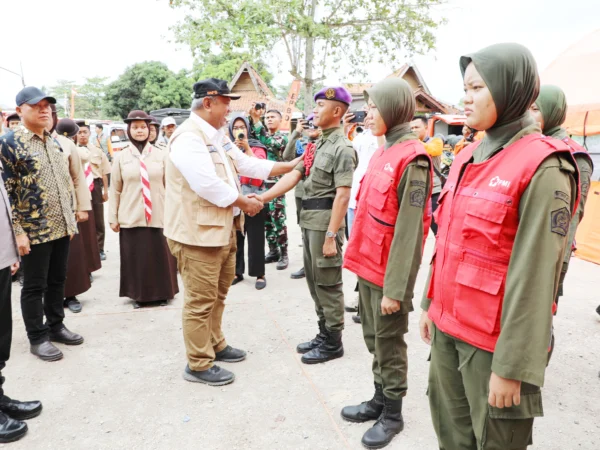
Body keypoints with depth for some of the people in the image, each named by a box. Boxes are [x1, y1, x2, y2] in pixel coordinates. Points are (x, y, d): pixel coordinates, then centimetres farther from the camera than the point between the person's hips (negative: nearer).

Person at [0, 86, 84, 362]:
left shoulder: (54, 142, 12)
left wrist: (70, 219, 13)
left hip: (61, 227, 7)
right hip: (33, 231, -6)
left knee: (57, 281, 16)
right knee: (34, 286, 5)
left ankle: (55, 326, 30)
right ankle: (38, 338, 18)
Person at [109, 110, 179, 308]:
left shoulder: (161, 155, 2)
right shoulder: (120, 157, 3)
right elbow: (115, 189, 5)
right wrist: (113, 217, 4)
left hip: (158, 216, 0)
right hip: (131, 217, 0)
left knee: (160, 257, 6)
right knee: (135, 258, 7)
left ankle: (161, 293, 21)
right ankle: (138, 295, 21)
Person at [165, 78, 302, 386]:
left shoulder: (218, 137, 13)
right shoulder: (188, 138, -18)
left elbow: (246, 164, 15)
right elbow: (208, 185, -27)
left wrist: (291, 166, 13)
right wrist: (244, 202, -15)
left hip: (224, 229, 10)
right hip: (198, 232, -10)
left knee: (218, 294, 20)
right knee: (201, 300, 0)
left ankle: (215, 345, 37)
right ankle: (198, 365, 13)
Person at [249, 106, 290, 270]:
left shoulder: (283, 137, -2)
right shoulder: (262, 134, 16)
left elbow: (268, 142, -21)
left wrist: (256, 119, -24)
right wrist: (251, 117, -18)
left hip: (276, 184, -5)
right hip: (261, 183, 6)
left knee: (278, 220, -5)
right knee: (267, 220, 9)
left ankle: (283, 254, 3)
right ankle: (273, 251, 20)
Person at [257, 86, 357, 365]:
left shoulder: (342, 148, -12)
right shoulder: (318, 144, 14)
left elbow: (342, 195, -19)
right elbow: (294, 175, 10)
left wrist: (331, 235, -23)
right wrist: (263, 197, 2)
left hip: (325, 222, -9)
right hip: (309, 221, 9)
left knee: (328, 283, 1)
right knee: (314, 281, 16)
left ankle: (333, 343, 15)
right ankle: (324, 334, 30)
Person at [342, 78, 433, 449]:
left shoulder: (412, 159, -17)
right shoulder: (383, 154, 10)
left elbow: (408, 230, -20)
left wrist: (395, 288, -19)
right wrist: (362, 260, 16)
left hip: (389, 271, -8)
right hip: (369, 265, 8)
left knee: (390, 343, 7)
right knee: (374, 339, 18)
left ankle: (393, 414, 25)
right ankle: (380, 400, 35)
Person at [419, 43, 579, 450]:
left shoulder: (543, 167, -15)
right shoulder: (468, 157, 7)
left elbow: (535, 276, -18)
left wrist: (512, 365, -17)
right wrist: (431, 304, 16)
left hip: (494, 337, -6)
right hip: (447, 325, 7)